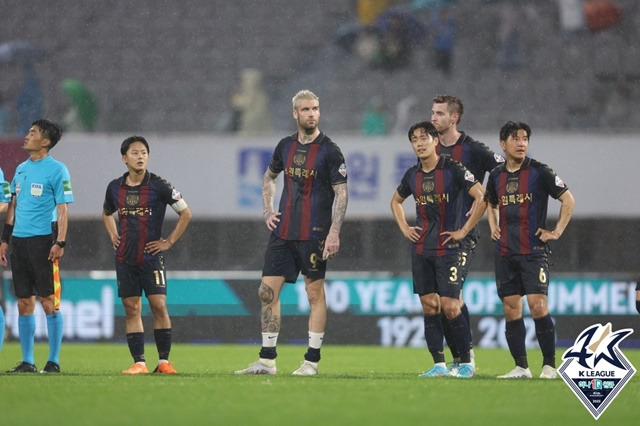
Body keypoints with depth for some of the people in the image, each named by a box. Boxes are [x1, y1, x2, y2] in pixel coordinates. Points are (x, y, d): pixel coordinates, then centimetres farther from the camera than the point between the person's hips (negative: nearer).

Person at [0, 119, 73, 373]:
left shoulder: (56, 170, -4)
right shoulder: (21, 169, 15)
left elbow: (62, 209, -7)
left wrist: (60, 242, -15)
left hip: (43, 242, -6)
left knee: (48, 301, -5)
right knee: (24, 303, 6)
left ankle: (54, 361, -1)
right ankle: (27, 362, 10)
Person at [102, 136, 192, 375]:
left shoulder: (159, 186, -6)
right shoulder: (115, 187, 5)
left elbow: (185, 213, 0)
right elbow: (106, 214, 27)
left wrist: (169, 242, -3)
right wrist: (113, 236, 11)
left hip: (151, 256, -3)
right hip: (125, 257, 3)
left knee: (159, 306, -8)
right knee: (132, 308, 1)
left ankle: (164, 361, -1)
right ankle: (139, 362, 4)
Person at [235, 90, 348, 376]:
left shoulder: (329, 150, -5)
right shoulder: (285, 146, 10)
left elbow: (341, 194, -7)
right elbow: (269, 177, 28)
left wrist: (334, 233, -15)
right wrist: (268, 211, 15)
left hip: (314, 234, -6)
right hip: (283, 232, 6)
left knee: (315, 293, -1)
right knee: (268, 291, 2)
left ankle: (312, 361, 4)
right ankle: (267, 360, 8)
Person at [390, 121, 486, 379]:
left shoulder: (453, 170, -8)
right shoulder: (412, 175, 9)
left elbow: (481, 197, -14)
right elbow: (396, 201, 28)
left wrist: (464, 230, -13)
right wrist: (404, 228, 13)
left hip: (448, 248, -6)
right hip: (420, 249, 6)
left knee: (450, 307, -9)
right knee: (429, 307, 3)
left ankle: (466, 362, 2)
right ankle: (439, 365, 7)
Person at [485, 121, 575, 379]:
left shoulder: (539, 172, -4)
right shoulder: (496, 176, 10)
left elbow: (568, 199, -1)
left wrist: (557, 232, -4)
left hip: (534, 250, -5)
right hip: (505, 252, 5)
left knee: (537, 305, -14)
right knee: (510, 309, 3)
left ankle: (549, 365, -8)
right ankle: (521, 367, 8)